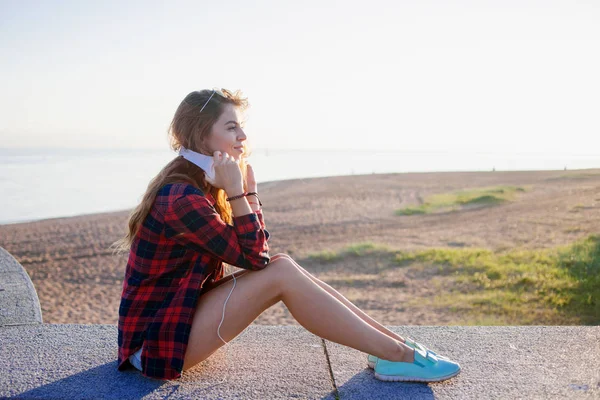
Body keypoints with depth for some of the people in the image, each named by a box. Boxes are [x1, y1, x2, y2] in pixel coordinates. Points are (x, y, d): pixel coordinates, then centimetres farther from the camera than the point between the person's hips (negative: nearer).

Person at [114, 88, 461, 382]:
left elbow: (255, 247, 6)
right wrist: (236, 191, -22)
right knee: (281, 274, -20)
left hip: (180, 311, 9)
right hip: (157, 341, -9)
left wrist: (248, 184, -1)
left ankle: (395, 344, -4)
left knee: (282, 265, -5)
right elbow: (254, 256, -19)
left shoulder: (193, 182, 6)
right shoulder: (180, 197, -23)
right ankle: (398, 357, -15)